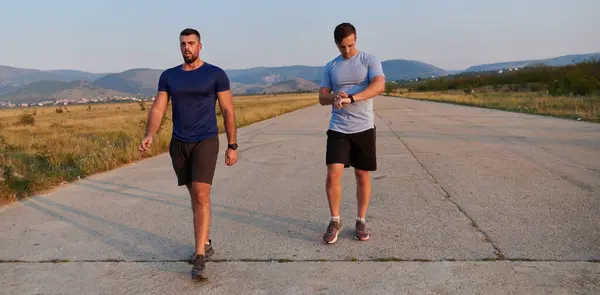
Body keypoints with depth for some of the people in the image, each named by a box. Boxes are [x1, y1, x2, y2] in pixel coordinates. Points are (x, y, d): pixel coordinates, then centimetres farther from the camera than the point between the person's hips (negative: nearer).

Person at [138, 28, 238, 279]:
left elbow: (228, 111, -3)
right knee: (195, 195, 13)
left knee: (201, 195, -15)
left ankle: (199, 256, -11)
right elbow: (157, 109, 1)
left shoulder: (216, 74, -4)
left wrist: (232, 146, -6)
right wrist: (149, 136, -17)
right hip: (178, 144, 4)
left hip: (206, 142, -4)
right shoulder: (168, 76, 7)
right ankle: (205, 244, 27)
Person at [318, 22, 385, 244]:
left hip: (364, 128, -1)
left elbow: (379, 86, -17)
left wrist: (351, 98, -29)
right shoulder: (330, 67, 10)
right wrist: (334, 96, -16)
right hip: (338, 129, 2)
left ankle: (361, 221, 21)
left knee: (363, 176, 6)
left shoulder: (369, 61, 0)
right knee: (333, 174, -8)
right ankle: (335, 221, 10)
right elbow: (322, 98, 8)